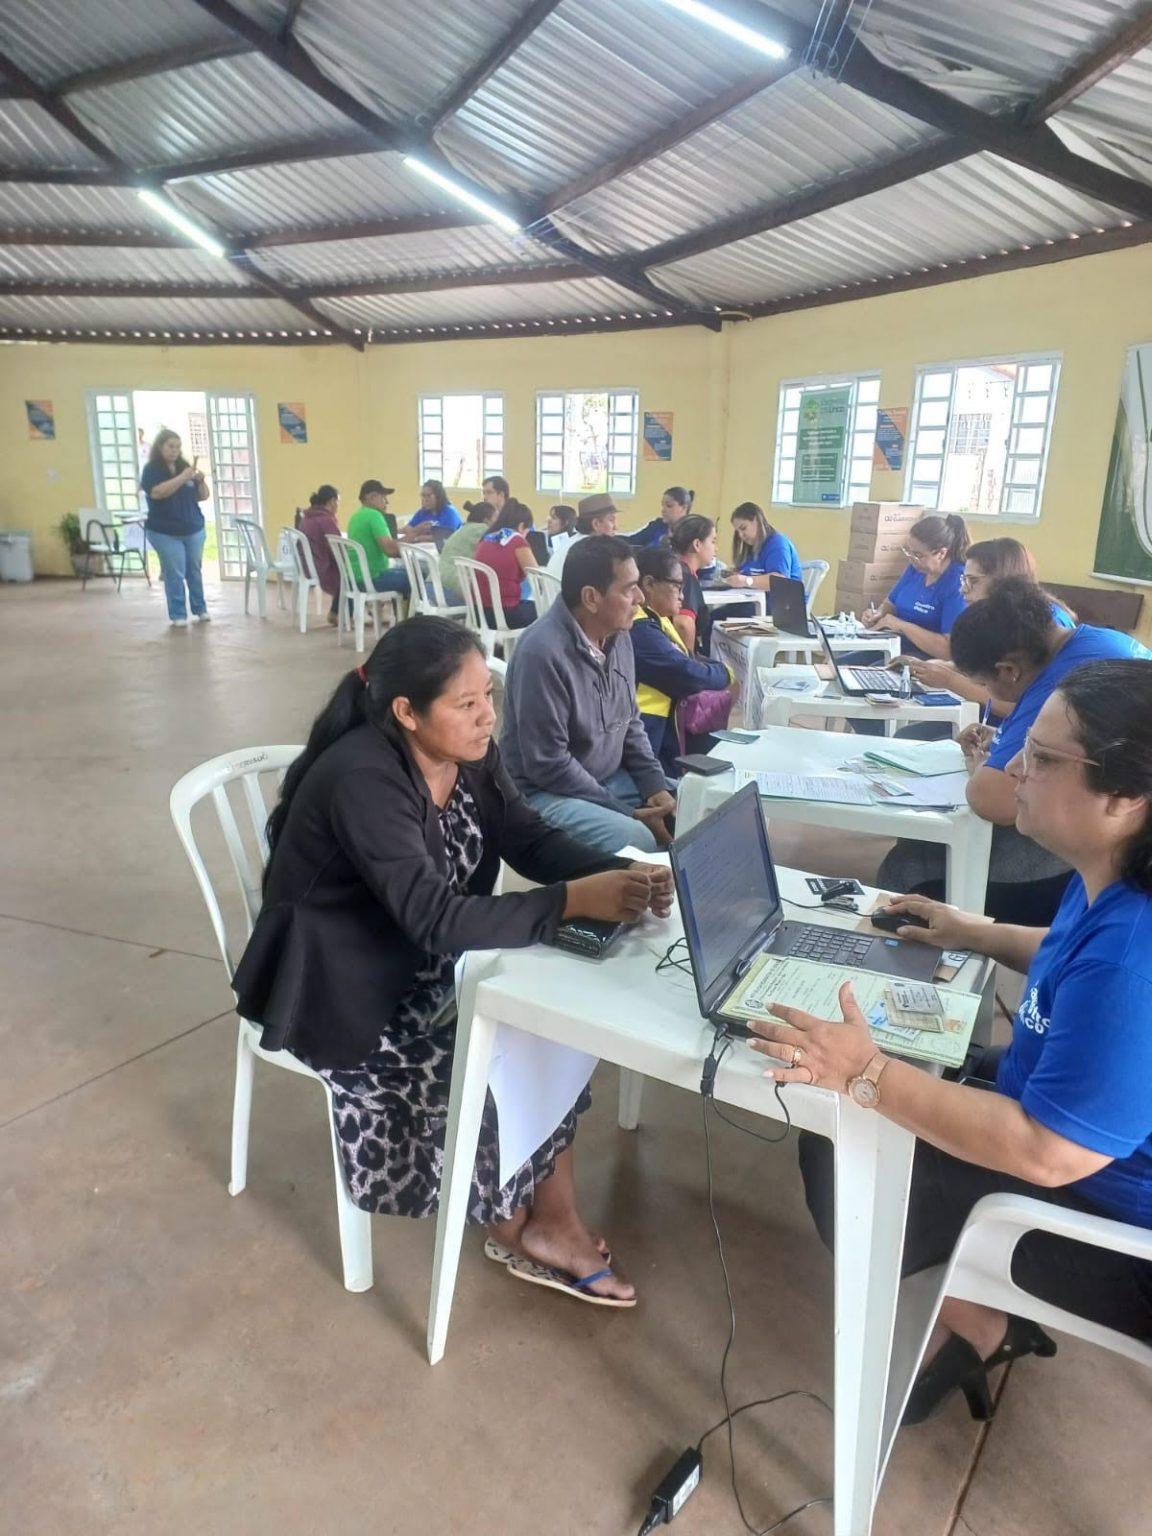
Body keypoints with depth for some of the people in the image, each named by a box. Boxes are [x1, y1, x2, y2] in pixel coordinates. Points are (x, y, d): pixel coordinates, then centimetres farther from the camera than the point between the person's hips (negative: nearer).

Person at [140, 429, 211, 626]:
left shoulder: (184, 466, 7)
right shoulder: (151, 469, -4)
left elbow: (203, 496, 9)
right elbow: (157, 492, -23)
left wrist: (201, 480, -11)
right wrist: (182, 478, -27)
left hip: (194, 530, 4)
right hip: (165, 533, -4)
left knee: (194, 571, 10)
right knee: (174, 574, -3)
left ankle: (200, 609, 22)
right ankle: (178, 615, 3)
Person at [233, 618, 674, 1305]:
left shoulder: (471, 754, -6)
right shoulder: (364, 781, -31)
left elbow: (534, 841, -6)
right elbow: (438, 919, -37)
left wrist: (621, 873, -24)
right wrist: (576, 901, -40)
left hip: (427, 960, 8)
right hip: (343, 989, -7)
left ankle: (552, 1220, 4)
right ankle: (514, 1225, 13)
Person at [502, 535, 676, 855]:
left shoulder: (618, 636, 0)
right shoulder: (543, 652, -25)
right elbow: (548, 766, -24)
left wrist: (656, 788, -3)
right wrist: (628, 813, -20)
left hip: (612, 778, 8)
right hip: (546, 791, -8)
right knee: (637, 840, -28)